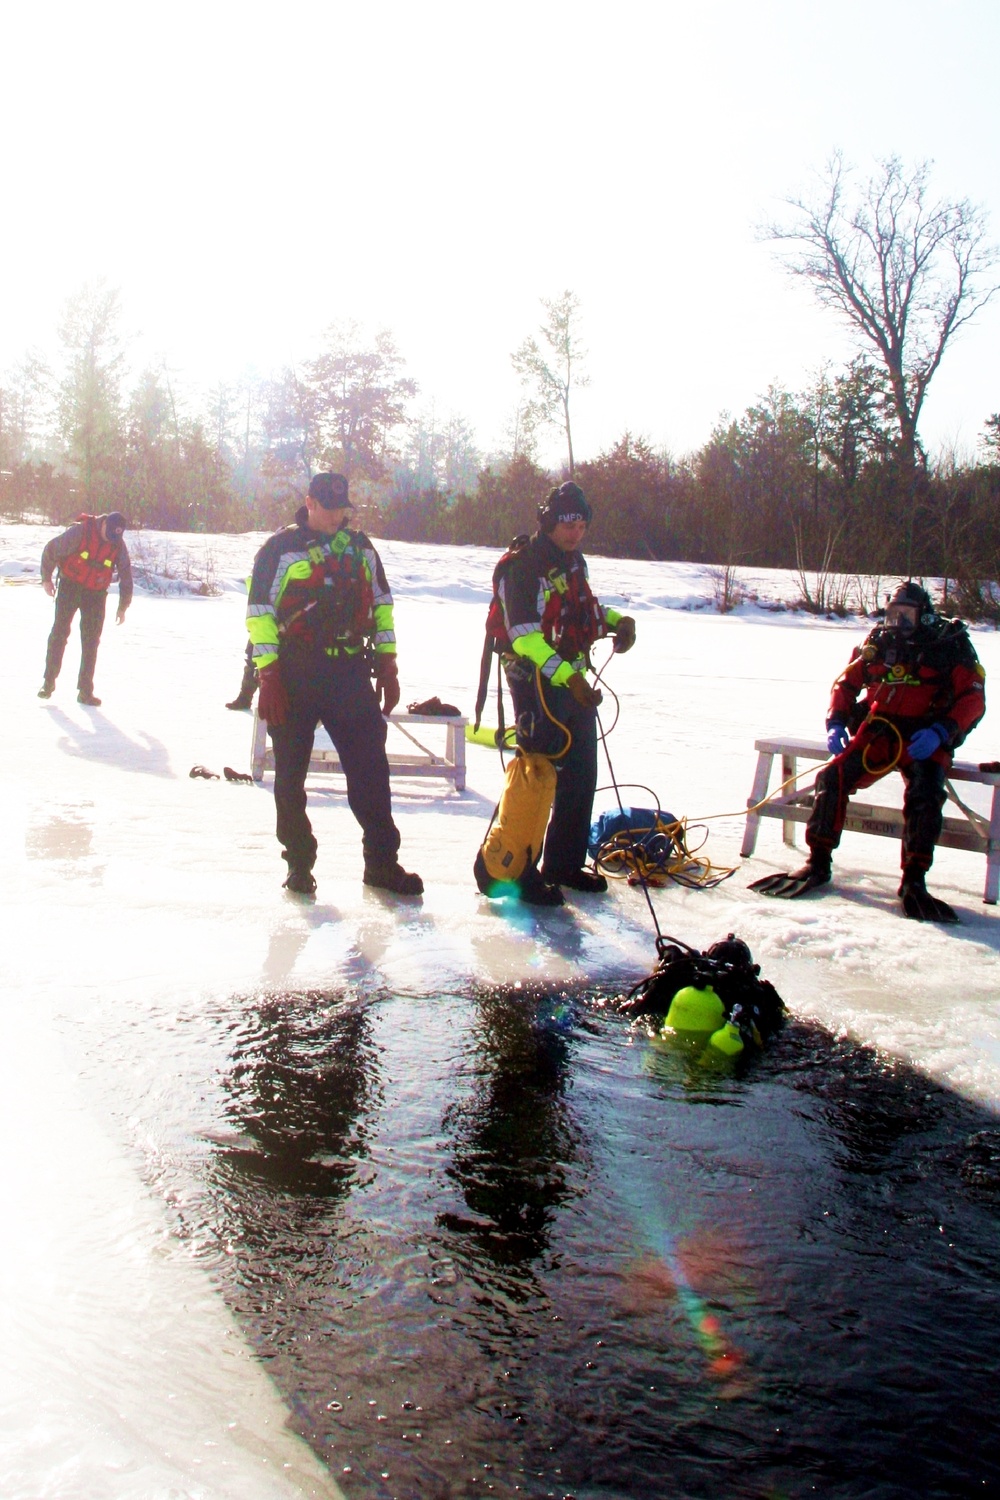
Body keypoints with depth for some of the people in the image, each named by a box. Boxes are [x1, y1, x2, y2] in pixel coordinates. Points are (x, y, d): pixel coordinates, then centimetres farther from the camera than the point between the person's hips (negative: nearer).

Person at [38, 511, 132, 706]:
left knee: (91, 641, -1)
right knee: (59, 633, -4)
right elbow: (51, 549, -9)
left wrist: (123, 607, 4)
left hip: (96, 594, 2)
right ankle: (49, 681, 6)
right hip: (69, 587, -2)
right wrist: (46, 578, -4)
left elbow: (126, 576, 3)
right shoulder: (80, 532, -17)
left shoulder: (119, 545, -6)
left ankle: (85, 690, 3)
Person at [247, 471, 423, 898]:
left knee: (371, 766, -1)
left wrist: (387, 666, 11)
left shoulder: (361, 548, 12)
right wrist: (268, 677, -11)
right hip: (294, 676, -3)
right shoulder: (281, 550, -1)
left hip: (350, 673, 3)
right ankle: (299, 862, 17)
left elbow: (381, 605, 17)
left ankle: (381, 861, 6)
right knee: (290, 773, 4)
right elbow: (260, 613, -5)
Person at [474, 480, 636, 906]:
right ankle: (504, 868, -5)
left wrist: (616, 620, 10)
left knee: (580, 772, 13)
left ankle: (565, 863, 26)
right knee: (538, 770, -13)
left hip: (573, 680, 9)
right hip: (536, 682, -9)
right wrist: (567, 676, -30)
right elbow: (525, 635, -22)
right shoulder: (523, 565, -15)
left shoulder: (573, 562, 12)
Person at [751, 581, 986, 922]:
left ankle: (914, 880, -22)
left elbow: (973, 698, -5)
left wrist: (940, 731, -20)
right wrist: (835, 723, 0)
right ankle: (818, 863, -9)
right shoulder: (879, 643, 13)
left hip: (925, 739, -3)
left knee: (924, 793, -30)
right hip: (877, 732, 3)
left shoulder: (951, 645, 2)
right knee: (832, 777, -18)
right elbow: (846, 683, 17)